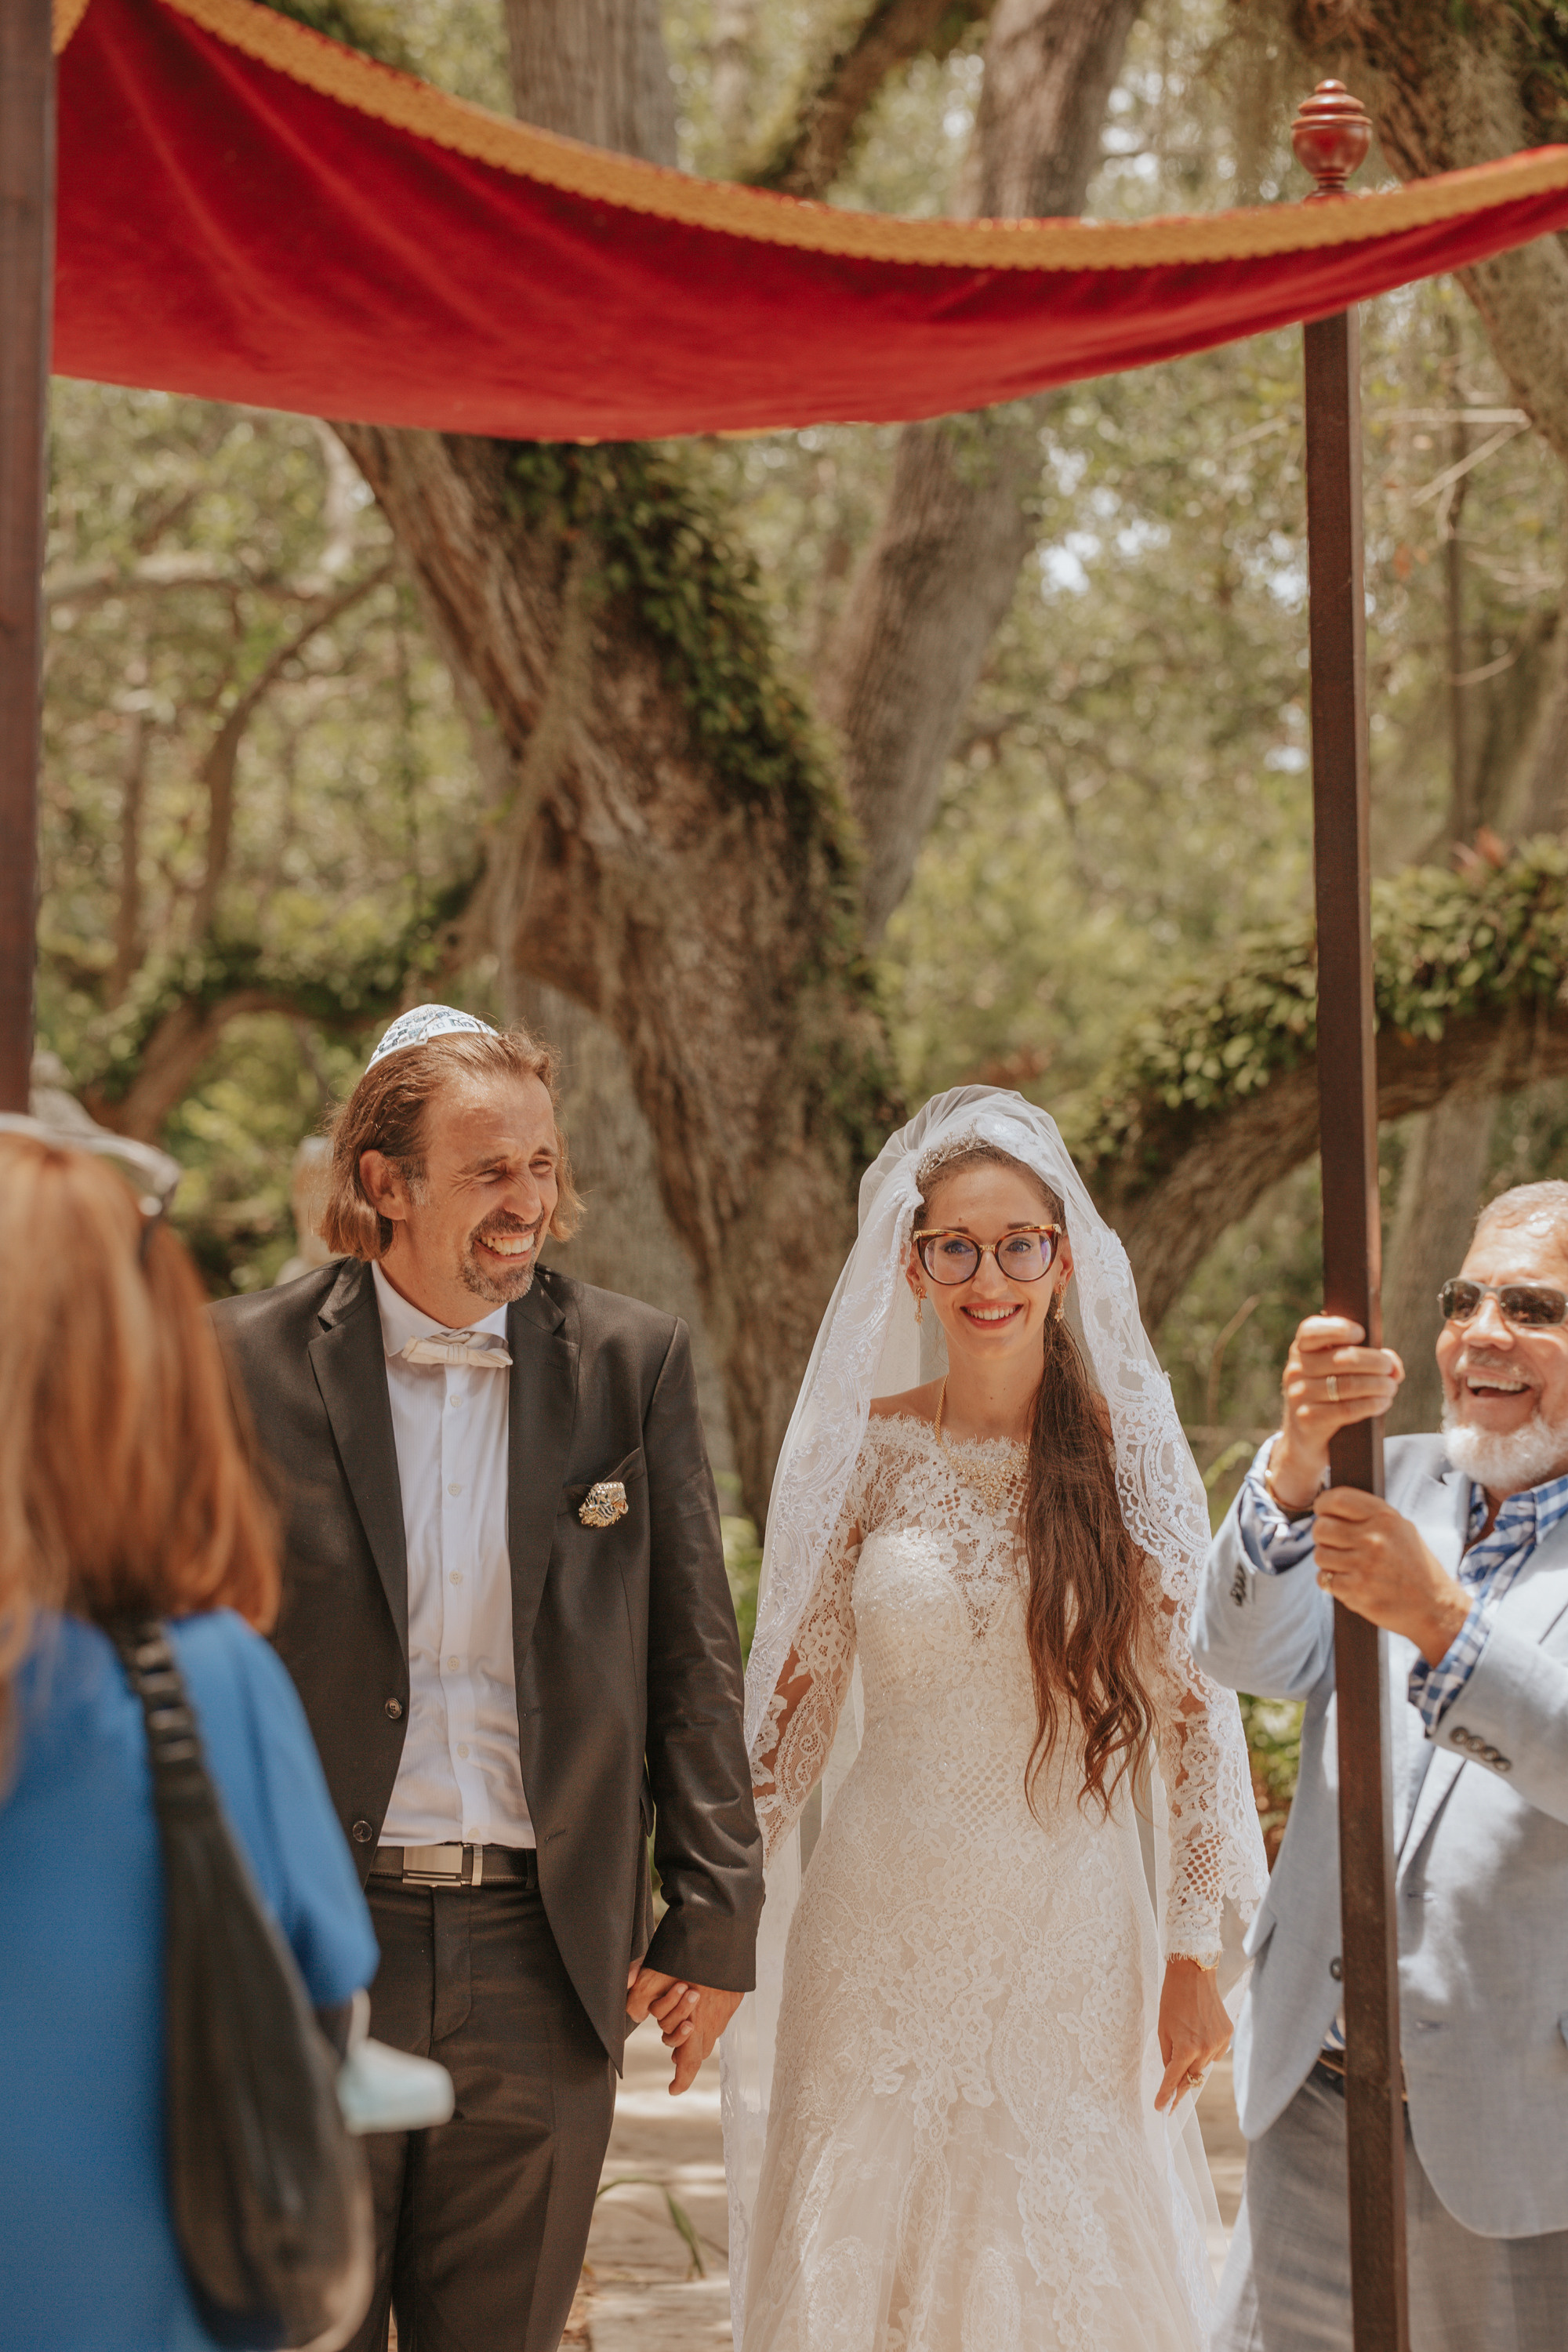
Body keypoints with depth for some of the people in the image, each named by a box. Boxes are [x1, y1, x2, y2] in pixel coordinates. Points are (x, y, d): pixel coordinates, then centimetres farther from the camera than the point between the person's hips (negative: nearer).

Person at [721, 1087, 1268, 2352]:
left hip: (1071, 1944, -1)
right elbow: (797, 1691, 6)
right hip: (882, 1943, 1)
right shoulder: (862, 1449, 0)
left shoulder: (1129, 1453, -3)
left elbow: (1193, 1701, -1)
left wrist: (1197, 1952, -3)